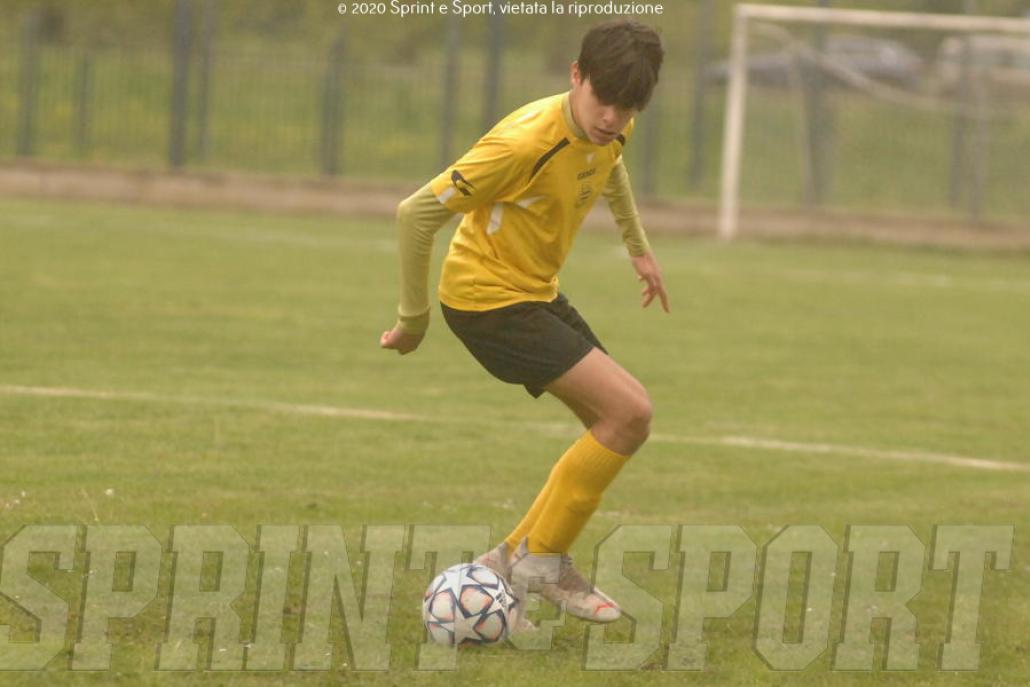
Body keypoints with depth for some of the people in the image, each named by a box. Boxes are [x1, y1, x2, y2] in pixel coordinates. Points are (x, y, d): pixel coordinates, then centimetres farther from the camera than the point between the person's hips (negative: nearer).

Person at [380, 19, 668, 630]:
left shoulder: (612, 130, -4)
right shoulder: (527, 142, -29)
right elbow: (417, 213, -26)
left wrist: (639, 249, 28)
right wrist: (414, 318, -17)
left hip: (539, 293, 9)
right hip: (488, 298, -9)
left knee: (617, 429, 8)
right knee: (630, 412, -16)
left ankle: (508, 563, 13)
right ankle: (544, 558, -3)